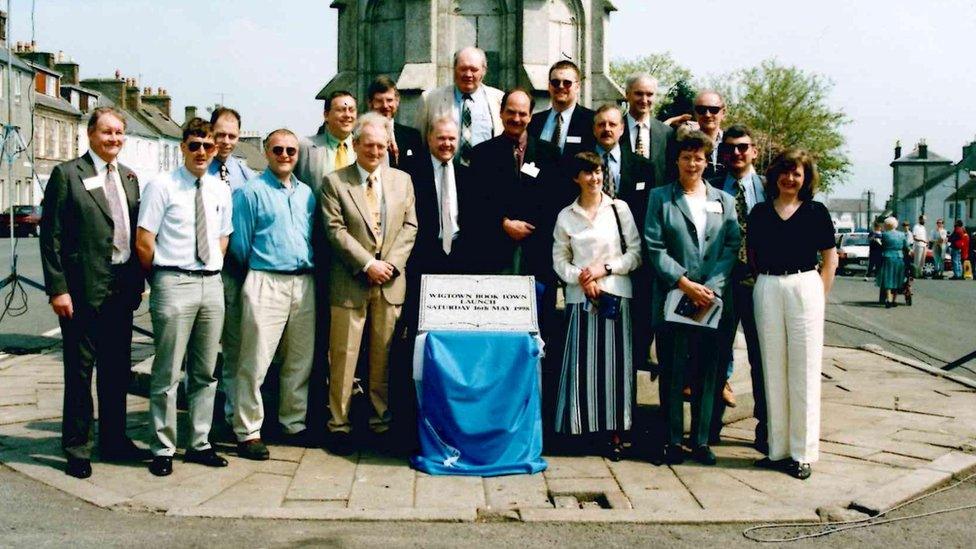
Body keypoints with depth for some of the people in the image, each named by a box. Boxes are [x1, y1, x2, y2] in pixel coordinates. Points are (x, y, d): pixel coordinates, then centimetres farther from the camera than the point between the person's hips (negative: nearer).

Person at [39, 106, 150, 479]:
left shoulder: (129, 177, 12)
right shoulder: (67, 175, -6)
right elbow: (51, 236, -9)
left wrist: (138, 280, 9)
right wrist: (57, 289, -14)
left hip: (122, 290, 6)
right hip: (83, 291, -6)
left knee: (117, 368, 14)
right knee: (80, 370, 3)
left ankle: (113, 440, 26)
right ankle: (77, 448, 14)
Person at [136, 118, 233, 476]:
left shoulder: (220, 191, 11)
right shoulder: (162, 187, -5)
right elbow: (143, 242, -6)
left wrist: (212, 272, 10)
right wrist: (160, 281, 0)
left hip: (212, 284, 5)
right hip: (174, 284, -5)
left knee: (205, 371, 12)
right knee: (168, 373, -1)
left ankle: (199, 443, 23)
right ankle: (162, 450, 10)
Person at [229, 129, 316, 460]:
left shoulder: (306, 193, 15)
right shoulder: (252, 192, -2)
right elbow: (240, 243, 0)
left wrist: (310, 266, 10)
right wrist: (256, 269, 9)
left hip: (304, 283, 6)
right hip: (266, 283, -6)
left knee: (300, 361, 11)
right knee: (256, 361, -6)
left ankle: (293, 424, 23)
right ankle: (248, 431, 3)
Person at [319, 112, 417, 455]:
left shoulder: (402, 180, 13)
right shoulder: (334, 183, 2)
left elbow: (409, 227, 9)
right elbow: (335, 231, -6)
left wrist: (391, 263, -5)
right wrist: (368, 264, -12)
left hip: (390, 282, 3)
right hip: (350, 284, -3)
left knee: (384, 359, 7)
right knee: (344, 358, 1)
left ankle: (381, 424, 16)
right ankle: (339, 425, 9)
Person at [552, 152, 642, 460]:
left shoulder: (619, 209, 5)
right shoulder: (566, 216, 8)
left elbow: (636, 252, 3)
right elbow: (559, 260, 8)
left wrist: (605, 268, -8)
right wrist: (581, 279, -9)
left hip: (616, 294, -1)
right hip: (580, 297, 1)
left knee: (614, 362, -1)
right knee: (581, 363, -2)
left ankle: (613, 434, 3)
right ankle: (581, 427, 7)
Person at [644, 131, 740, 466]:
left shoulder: (724, 201, 13)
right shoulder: (660, 198, 6)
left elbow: (732, 247, 5)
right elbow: (654, 247, -2)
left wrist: (711, 287, -9)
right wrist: (685, 284, -11)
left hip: (711, 300, 2)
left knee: (706, 372, 5)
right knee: (672, 372, 1)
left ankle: (701, 440, 13)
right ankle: (672, 441, 10)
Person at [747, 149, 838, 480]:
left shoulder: (816, 212, 4)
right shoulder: (760, 212, 9)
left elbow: (830, 259, 7)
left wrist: (818, 296, -1)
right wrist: (764, 282, 3)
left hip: (804, 287, -2)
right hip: (766, 289, 2)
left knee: (803, 370, 0)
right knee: (773, 369, 6)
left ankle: (803, 452, 7)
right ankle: (778, 449, 14)